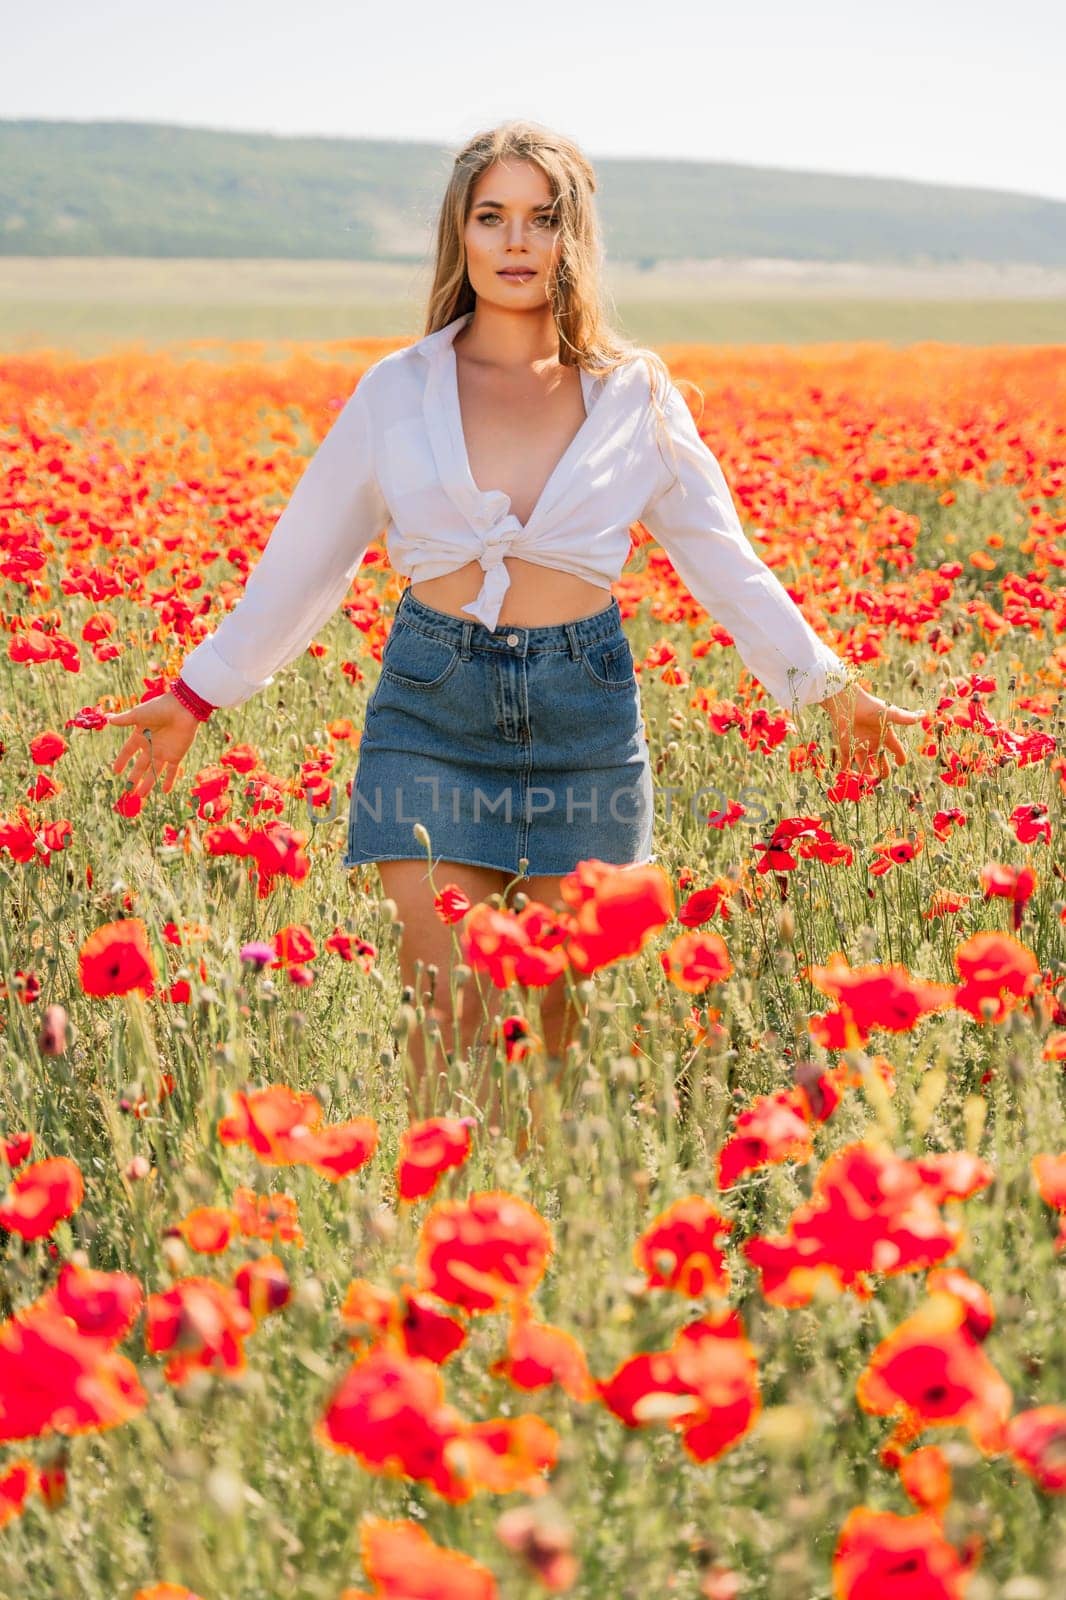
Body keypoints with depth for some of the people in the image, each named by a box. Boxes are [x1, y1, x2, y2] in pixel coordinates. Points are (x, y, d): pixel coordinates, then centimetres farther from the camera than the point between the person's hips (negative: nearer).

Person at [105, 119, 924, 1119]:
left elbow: (720, 558, 13)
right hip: (434, 708, 0)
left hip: (585, 712, 1)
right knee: (445, 1018, -7)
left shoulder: (634, 396, 5)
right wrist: (198, 694, 13)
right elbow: (304, 560, 12)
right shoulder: (397, 391, 5)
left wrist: (824, 683, 9)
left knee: (583, 1021, 3)